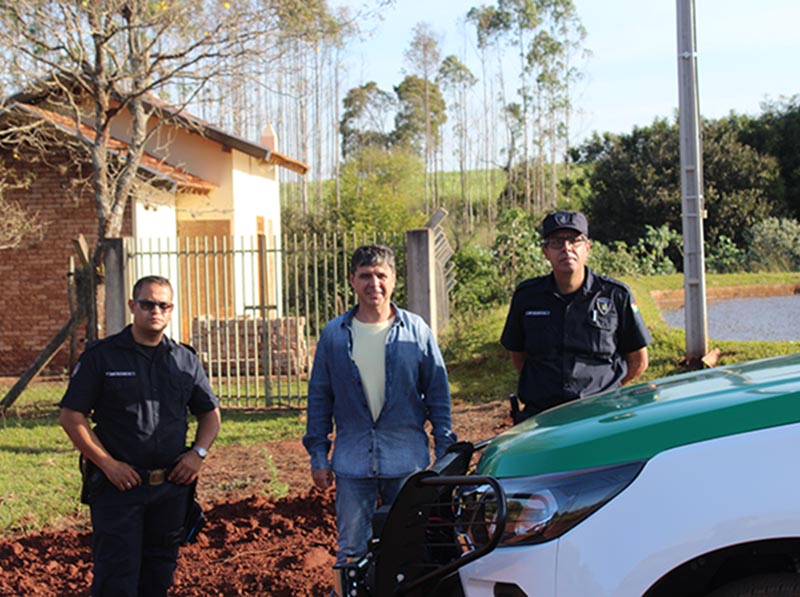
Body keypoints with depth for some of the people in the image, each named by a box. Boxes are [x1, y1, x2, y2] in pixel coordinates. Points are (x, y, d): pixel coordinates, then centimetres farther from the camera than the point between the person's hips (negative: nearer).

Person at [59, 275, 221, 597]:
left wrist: (198, 452, 1)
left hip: (172, 485, 4)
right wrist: (108, 464, -12)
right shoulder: (101, 356, -2)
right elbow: (71, 416, -4)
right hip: (118, 484, -4)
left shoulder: (186, 360, 10)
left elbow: (210, 413, 19)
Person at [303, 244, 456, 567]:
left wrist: (446, 454, 2)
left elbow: (438, 393, 5)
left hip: (407, 459, 0)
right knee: (351, 552, 3)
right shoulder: (333, 334, 4)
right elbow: (319, 397, 9)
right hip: (352, 463, 1)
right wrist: (318, 456, 6)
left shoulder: (416, 330, 2)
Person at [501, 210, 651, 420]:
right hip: (539, 414, 1)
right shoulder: (526, 296, 9)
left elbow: (638, 361, 13)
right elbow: (518, 355, 21)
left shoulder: (616, 295, 4)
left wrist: (605, 391, 7)